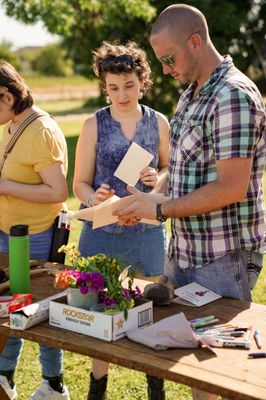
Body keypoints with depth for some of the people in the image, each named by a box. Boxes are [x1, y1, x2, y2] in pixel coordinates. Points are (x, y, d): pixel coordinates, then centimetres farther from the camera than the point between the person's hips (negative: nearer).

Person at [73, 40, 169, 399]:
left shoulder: (159, 122, 0)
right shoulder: (94, 126, -4)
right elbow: (80, 184, -2)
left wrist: (158, 178, -11)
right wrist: (94, 198, -24)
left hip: (149, 230, 1)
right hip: (103, 232, -1)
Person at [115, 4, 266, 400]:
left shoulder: (233, 96, -17)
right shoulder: (190, 96, 12)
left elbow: (231, 188, -23)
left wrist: (160, 211, -17)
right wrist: (152, 188, 2)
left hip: (224, 259, -9)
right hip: (183, 252, 9)